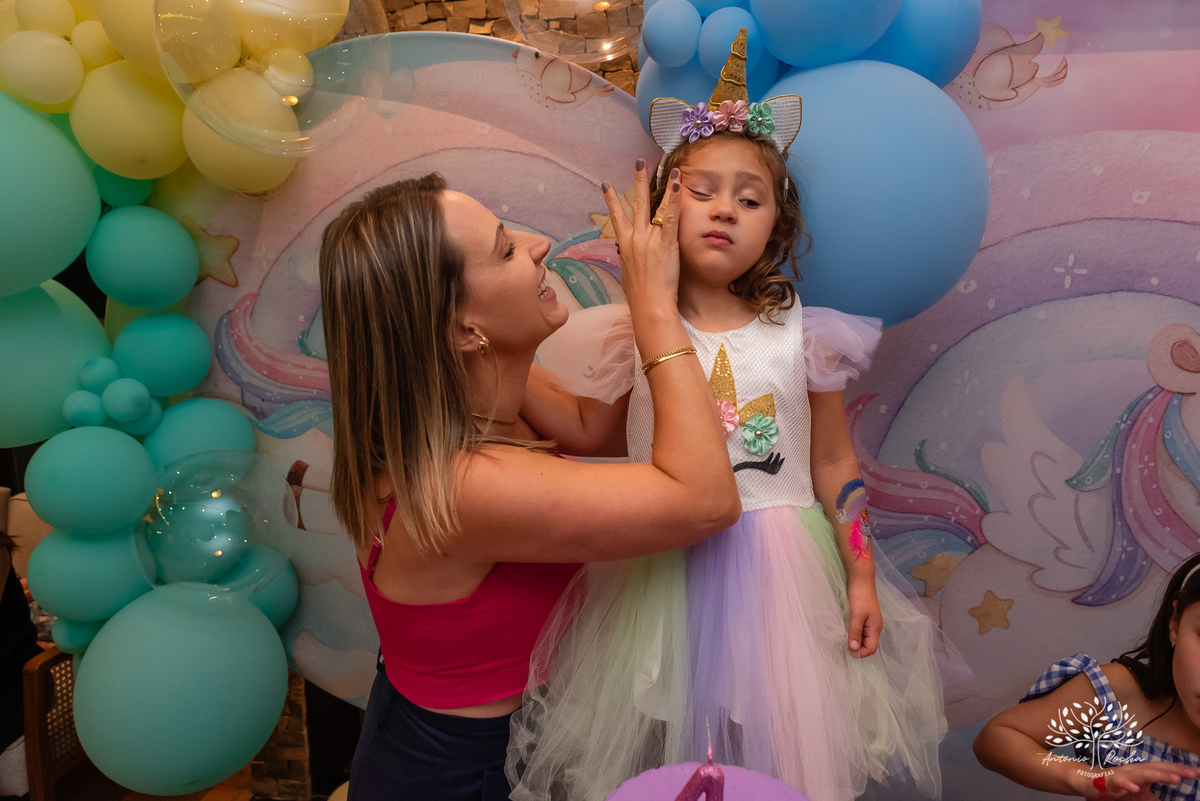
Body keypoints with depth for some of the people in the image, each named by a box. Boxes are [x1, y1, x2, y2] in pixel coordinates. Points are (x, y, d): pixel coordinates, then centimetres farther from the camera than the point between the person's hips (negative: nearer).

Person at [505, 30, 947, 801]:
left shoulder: (804, 335, -5)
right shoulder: (634, 333, -4)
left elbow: (834, 465, 2)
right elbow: (586, 428, 8)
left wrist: (862, 576, 1)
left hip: (780, 565, 0)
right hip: (661, 570, 0)